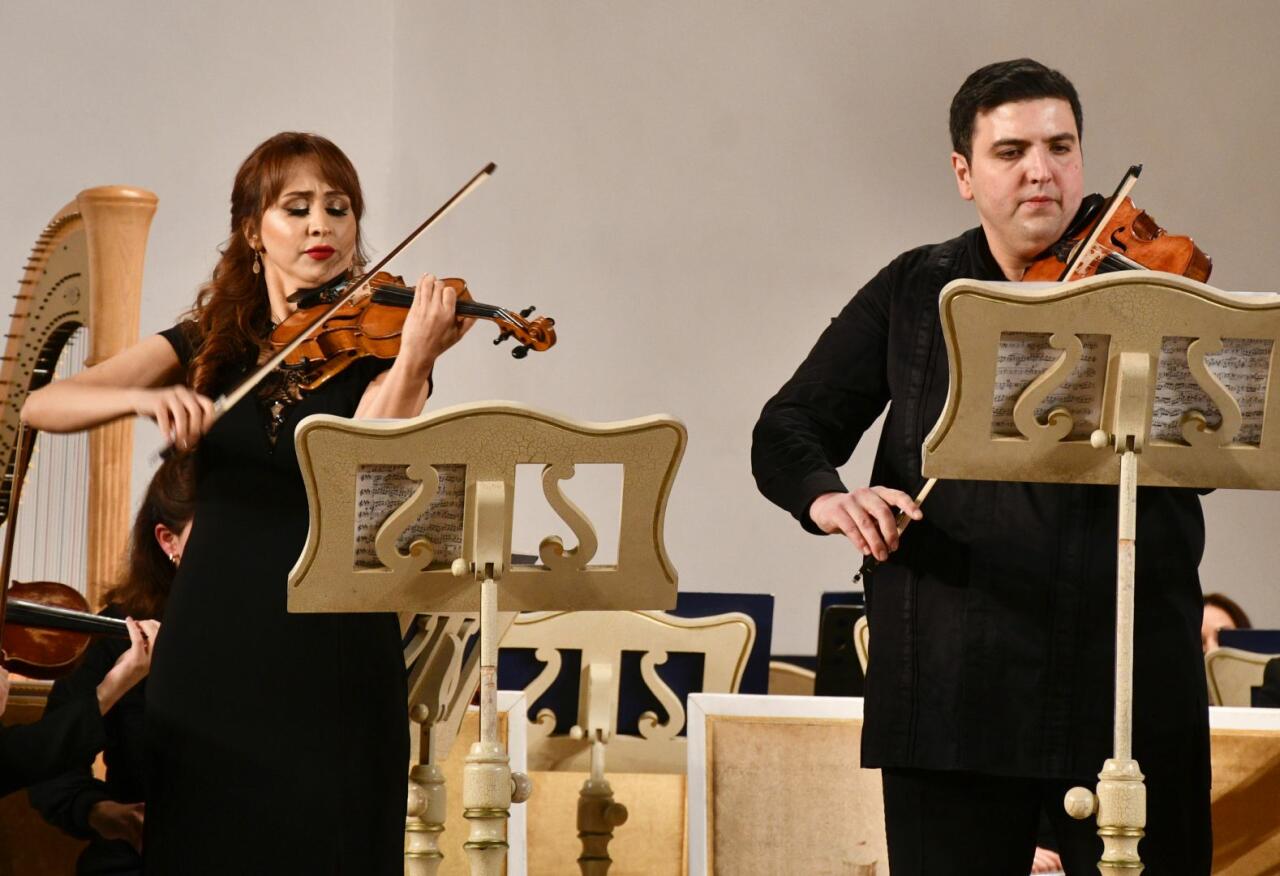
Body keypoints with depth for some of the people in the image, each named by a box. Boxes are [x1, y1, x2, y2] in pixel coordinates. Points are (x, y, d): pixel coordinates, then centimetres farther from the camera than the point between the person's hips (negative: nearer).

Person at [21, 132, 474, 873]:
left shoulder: (376, 343, 2)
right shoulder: (206, 346, 8)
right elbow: (42, 406, -4)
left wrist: (415, 361, -28)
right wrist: (145, 398, -24)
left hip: (334, 659, -2)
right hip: (214, 652, 2)